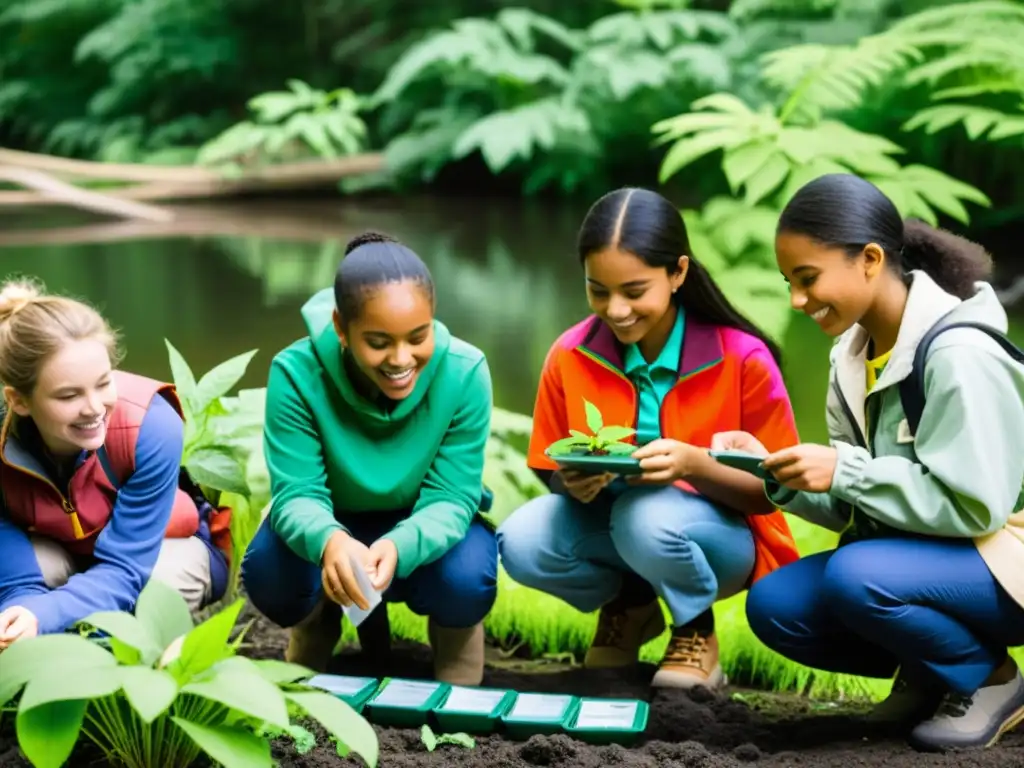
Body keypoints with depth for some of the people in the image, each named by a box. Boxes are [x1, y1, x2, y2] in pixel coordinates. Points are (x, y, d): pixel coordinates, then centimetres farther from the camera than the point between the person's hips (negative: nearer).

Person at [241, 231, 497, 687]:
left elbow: (452, 498, -24)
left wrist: (399, 547, -47)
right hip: (336, 526, 0)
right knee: (268, 573, -31)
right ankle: (319, 622, 8)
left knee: (466, 580, -33)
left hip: (423, 531, 0)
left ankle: (454, 633, 7)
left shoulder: (464, 372, -26)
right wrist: (329, 541, -53)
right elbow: (297, 493, -27)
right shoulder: (297, 372, -27)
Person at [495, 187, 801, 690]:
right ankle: (629, 606, 8)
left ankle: (697, 631, -3)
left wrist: (694, 464, -33)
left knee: (647, 519, -37)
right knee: (520, 543, -25)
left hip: (721, 535, -4)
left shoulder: (741, 358, -18)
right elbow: (552, 470, 1)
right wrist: (571, 481, -24)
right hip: (611, 521, 4)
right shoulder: (571, 355, -10)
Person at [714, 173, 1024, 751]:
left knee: (857, 578, -33)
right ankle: (928, 670, 10)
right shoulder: (855, 355, 2)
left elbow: (974, 505, -26)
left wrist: (845, 471, -27)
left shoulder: (958, 354, -23)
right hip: (917, 552, 8)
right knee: (773, 606, -9)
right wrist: (775, 471, -12)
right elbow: (854, 506, 5)